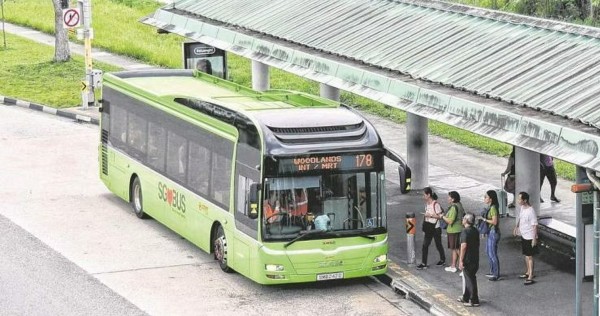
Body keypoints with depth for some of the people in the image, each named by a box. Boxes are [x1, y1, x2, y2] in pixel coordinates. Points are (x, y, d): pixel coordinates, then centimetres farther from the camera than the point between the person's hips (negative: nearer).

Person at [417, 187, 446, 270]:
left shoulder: (435, 204, -18)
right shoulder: (427, 203, 5)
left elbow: (439, 216, -17)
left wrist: (430, 215, -24)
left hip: (436, 228, -7)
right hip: (428, 228, 7)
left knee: (438, 244, 10)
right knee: (425, 245, -1)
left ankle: (443, 260, 32)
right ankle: (424, 263, 0)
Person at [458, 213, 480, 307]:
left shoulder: (465, 232, -18)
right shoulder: (475, 231, 9)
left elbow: (464, 246, -23)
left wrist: (461, 260, -20)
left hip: (467, 260, -8)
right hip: (475, 259, 8)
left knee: (469, 279, -2)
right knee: (469, 278, 19)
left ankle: (474, 300, -2)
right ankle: (466, 297, 28)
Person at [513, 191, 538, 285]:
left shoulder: (531, 211, -26)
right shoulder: (522, 208, 1)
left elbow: (535, 225, -23)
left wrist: (534, 239, -23)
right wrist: (516, 227, 20)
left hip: (529, 237, -9)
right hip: (523, 235, 9)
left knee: (529, 256, -4)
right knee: (526, 255, 20)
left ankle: (530, 277, 0)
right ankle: (528, 272, 35)